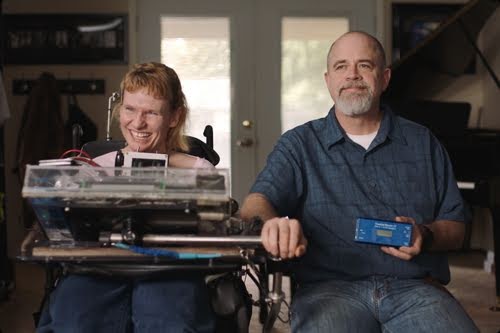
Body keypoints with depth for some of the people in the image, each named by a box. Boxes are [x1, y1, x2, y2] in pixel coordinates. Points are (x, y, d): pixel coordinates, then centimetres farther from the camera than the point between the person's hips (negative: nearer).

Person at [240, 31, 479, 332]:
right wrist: (272, 223, -26)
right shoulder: (299, 144, 14)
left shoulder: (422, 143, 19)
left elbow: (456, 228, 19)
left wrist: (425, 236, -5)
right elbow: (256, 203, -1)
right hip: (330, 287, -2)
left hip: (415, 286, 2)